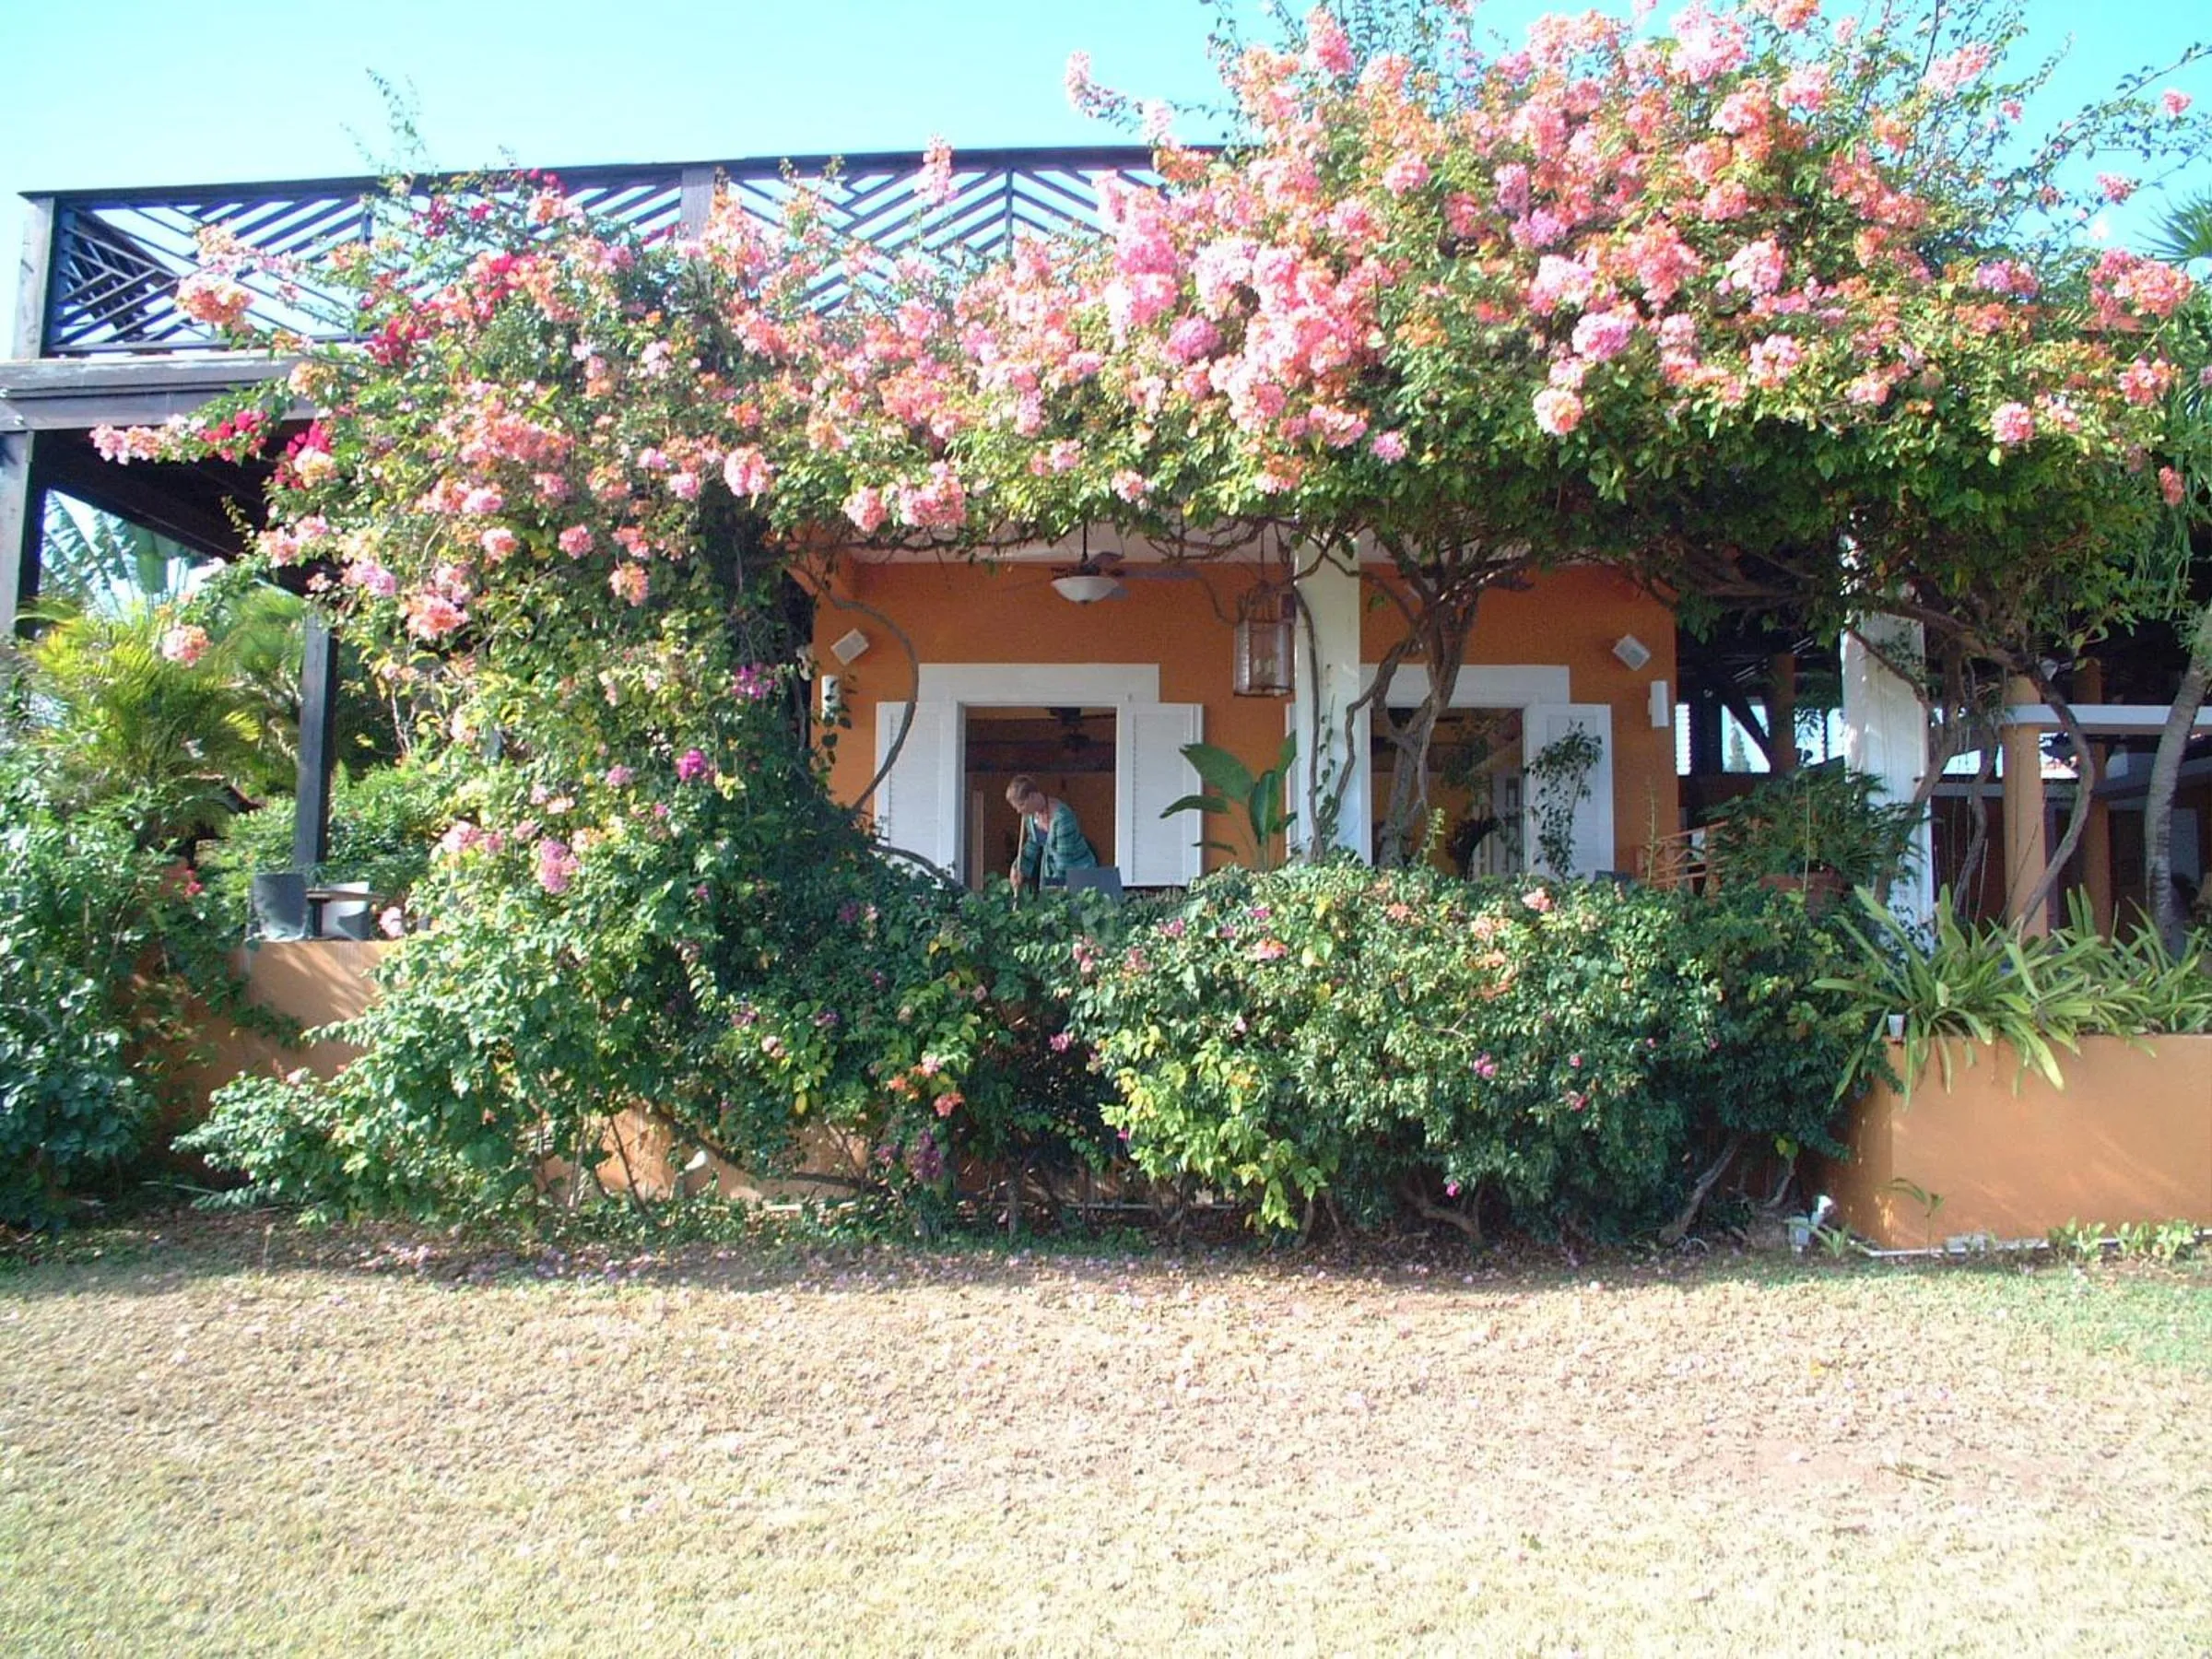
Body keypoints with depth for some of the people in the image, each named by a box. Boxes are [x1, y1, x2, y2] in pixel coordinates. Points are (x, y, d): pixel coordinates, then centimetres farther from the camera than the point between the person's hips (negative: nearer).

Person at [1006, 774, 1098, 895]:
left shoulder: (1061, 816, -28)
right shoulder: (1031, 815, -4)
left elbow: (1064, 855, -25)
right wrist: (1019, 868, 1)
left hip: (1078, 871, -7)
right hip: (1050, 872, 7)